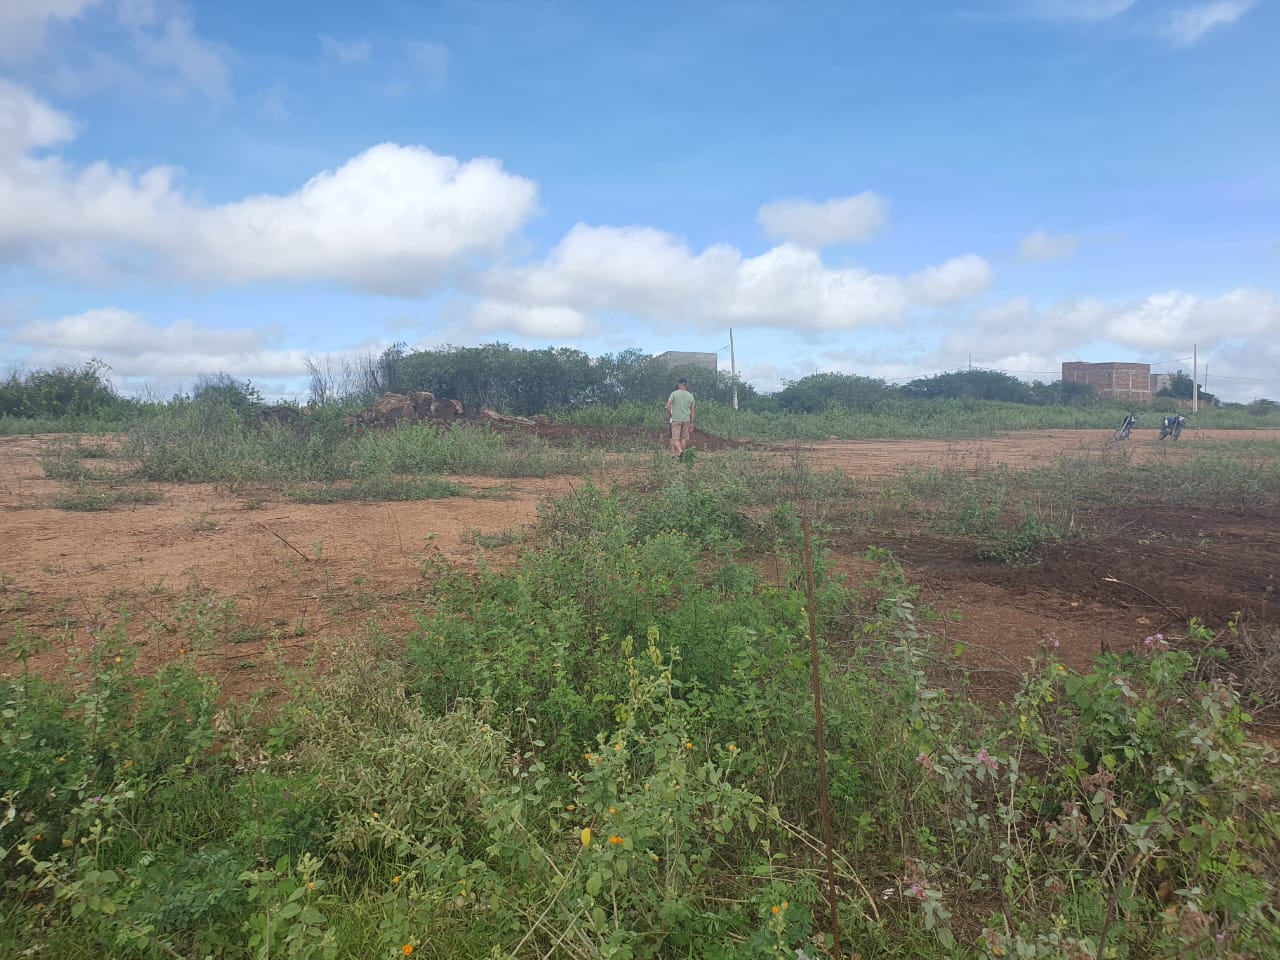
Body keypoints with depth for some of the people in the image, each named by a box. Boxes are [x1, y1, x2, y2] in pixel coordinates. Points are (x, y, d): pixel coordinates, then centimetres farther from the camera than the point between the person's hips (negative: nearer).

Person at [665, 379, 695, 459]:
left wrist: (669, 416, 6)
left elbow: (668, 406, -11)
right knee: (684, 438, 11)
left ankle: (680, 451, -26)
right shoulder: (690, 396, 8)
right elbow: (692, 411, 9)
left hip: (676, 419, -3)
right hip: (686, 420, 3)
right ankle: (682, 455, 13)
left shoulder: (674, 394, -3)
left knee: (675, 438, -2)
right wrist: (692, 423, 14)